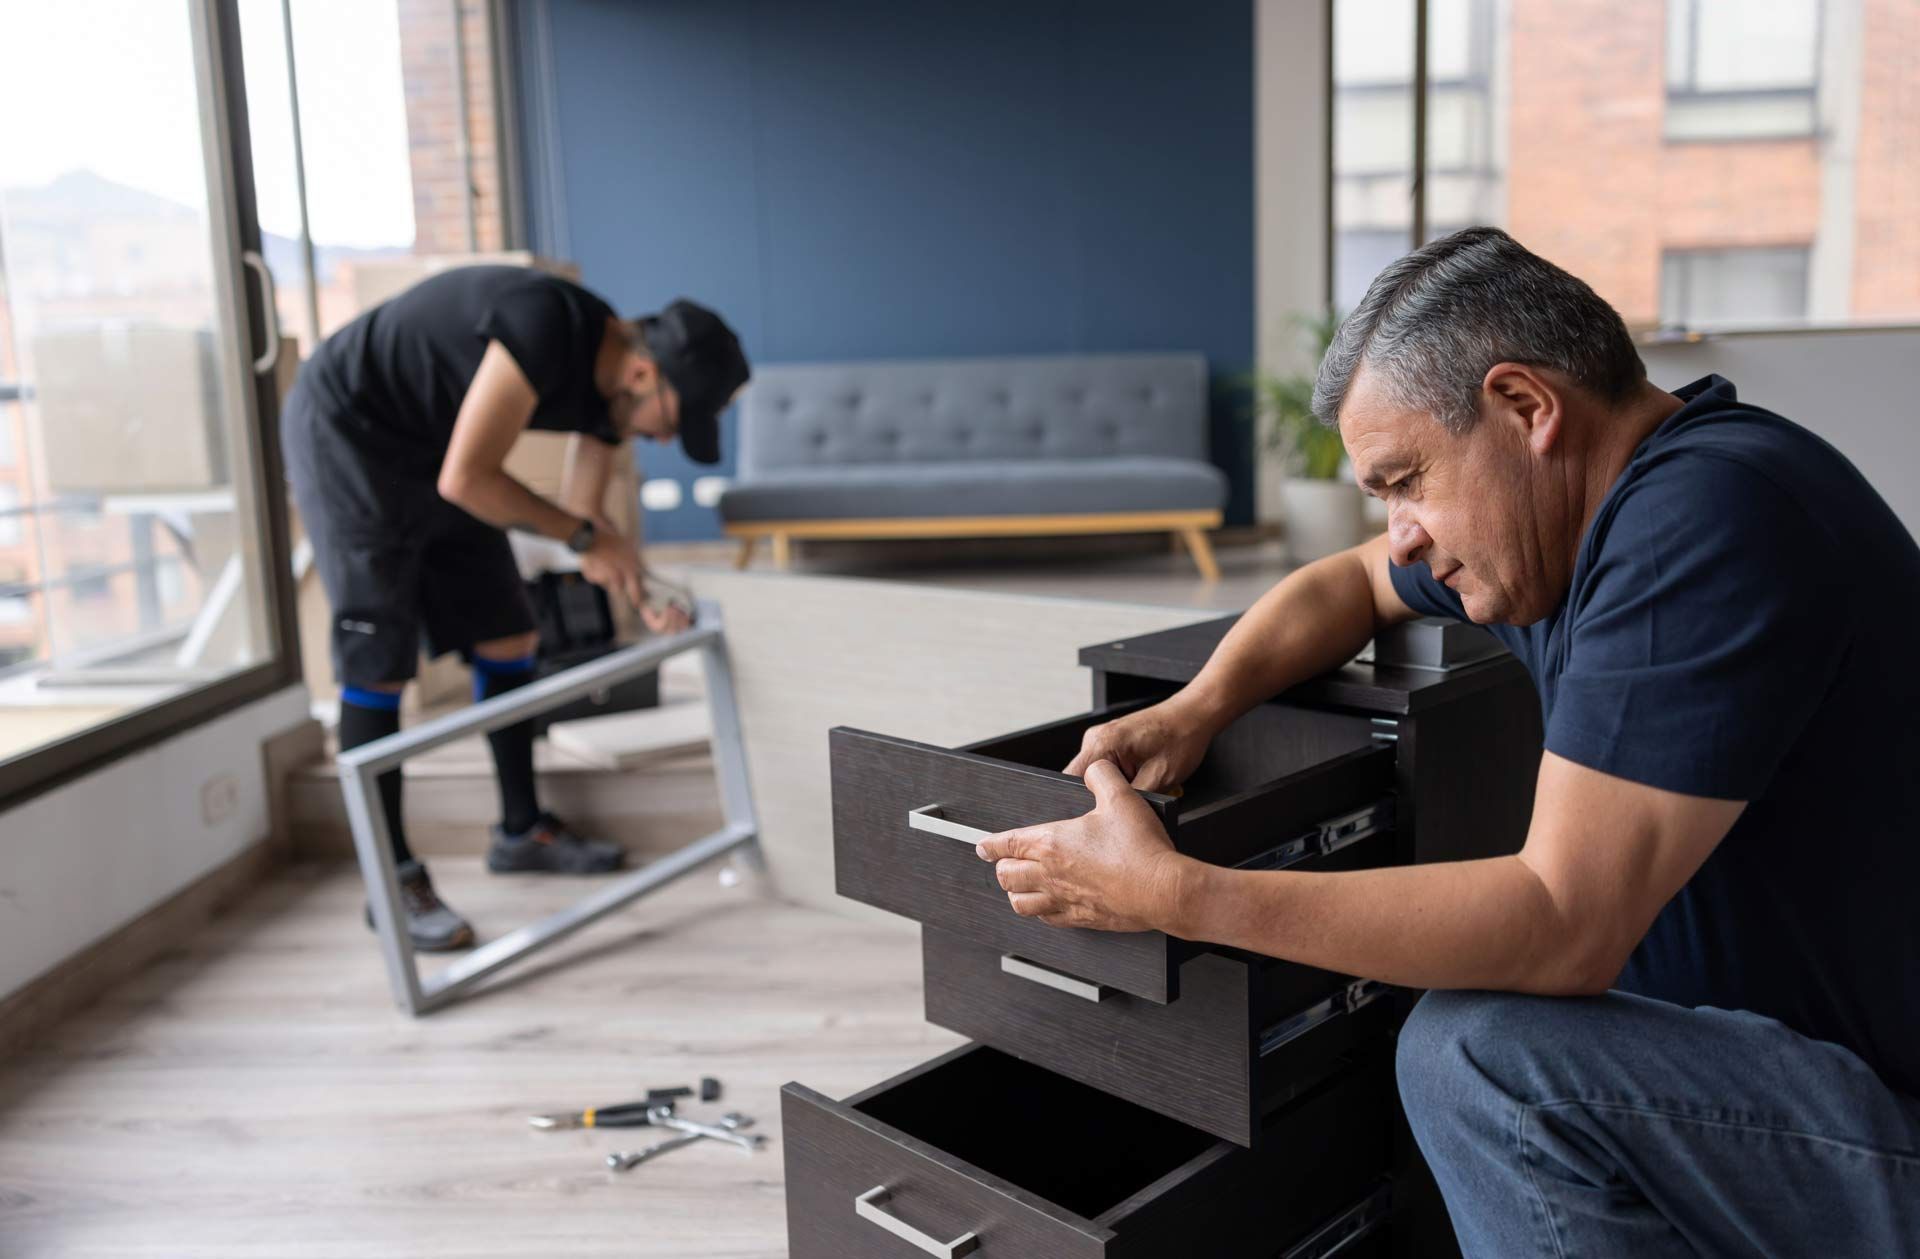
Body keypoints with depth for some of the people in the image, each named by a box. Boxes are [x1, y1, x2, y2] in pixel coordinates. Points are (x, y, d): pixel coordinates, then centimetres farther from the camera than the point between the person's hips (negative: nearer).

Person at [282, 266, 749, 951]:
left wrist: (643, 601, -9)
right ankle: (392, 883, -1)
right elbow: (465, 480, -30)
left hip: (425, 447, 9)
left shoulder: (611, 384, -4)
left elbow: (584, 520, 6)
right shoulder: (546, 328, -32)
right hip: (344, 430, -9)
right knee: (379, 663, -10)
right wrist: (583, 534, -21)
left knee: (507, 638, 8)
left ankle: (521, 830, 22)